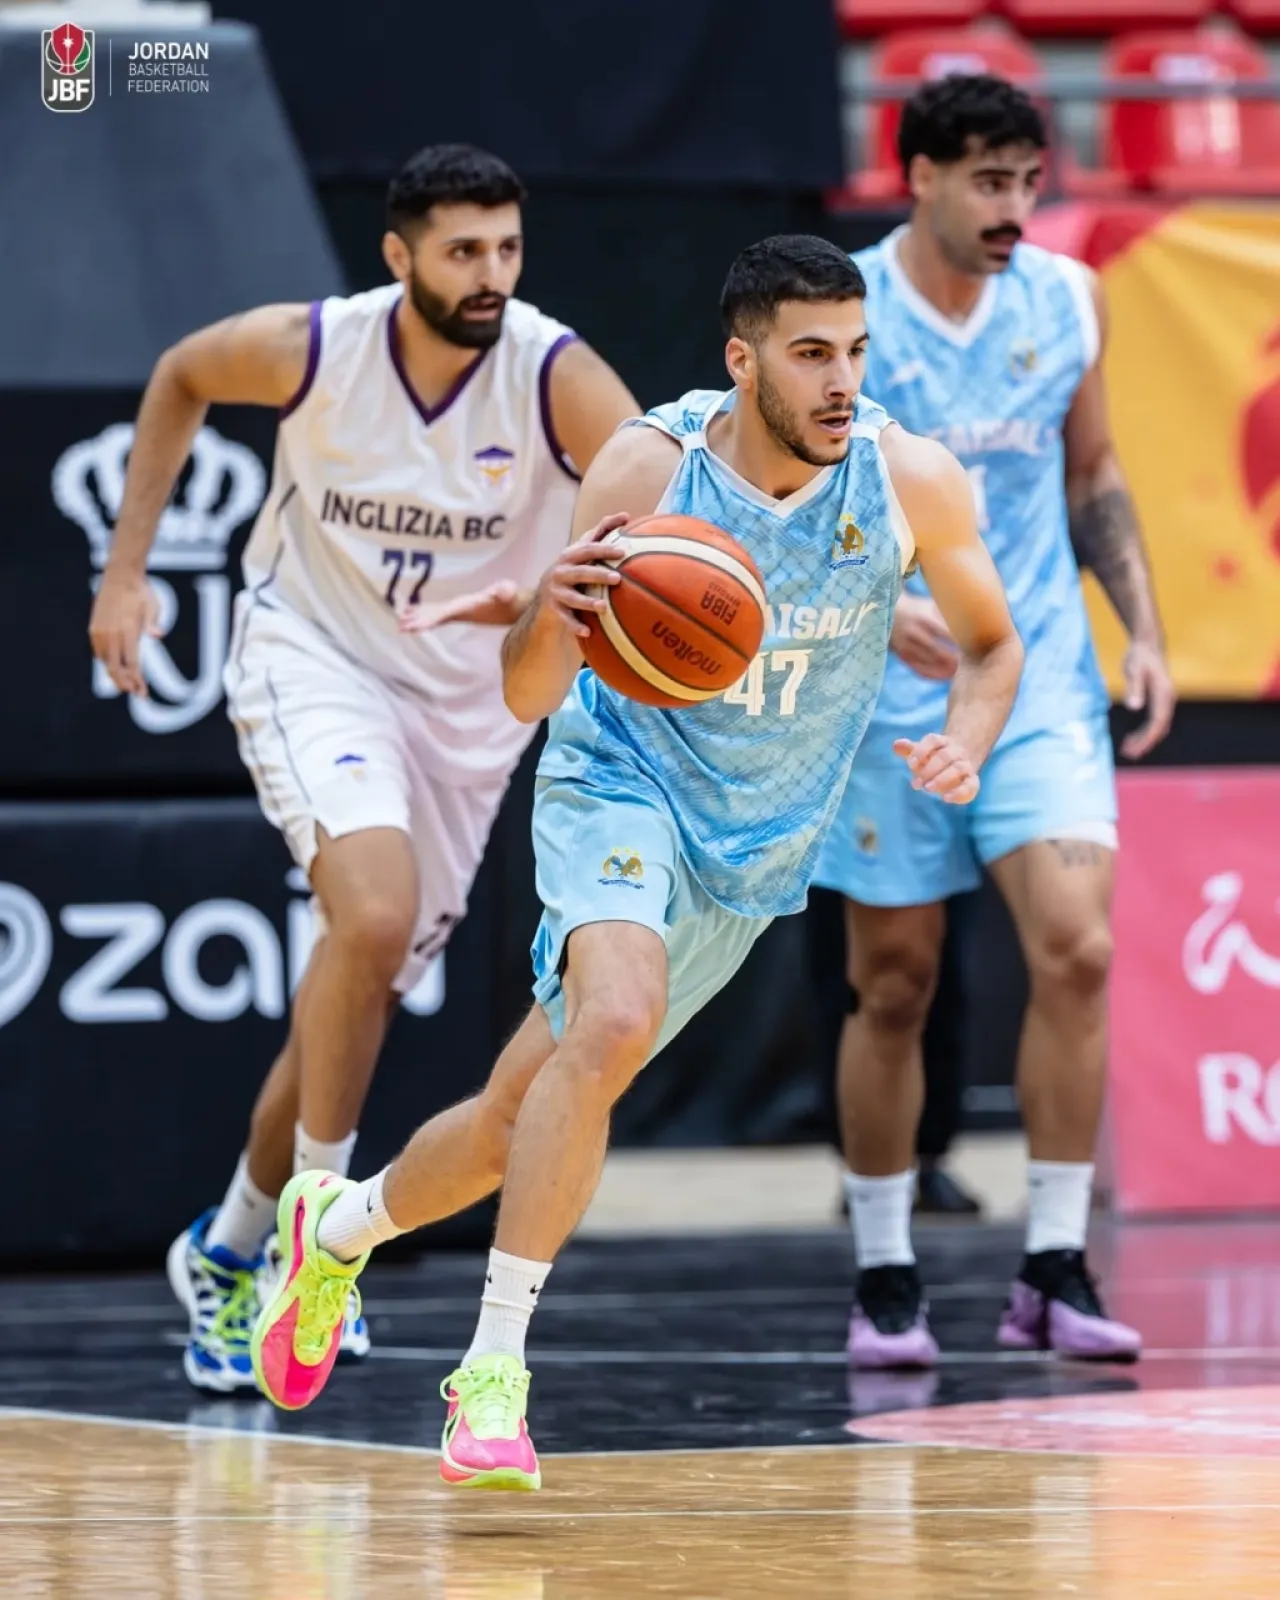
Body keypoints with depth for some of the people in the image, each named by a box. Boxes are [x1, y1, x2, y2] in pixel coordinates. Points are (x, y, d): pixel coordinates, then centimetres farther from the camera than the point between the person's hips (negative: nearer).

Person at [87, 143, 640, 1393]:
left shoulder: (555, 376, -20)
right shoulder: (310, 349, -17)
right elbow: (179, 378, 4)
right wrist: (126, 571, 2)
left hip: (464, 703, 2)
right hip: (312, 661, -2)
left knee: (358, 997, 10)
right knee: (376, 915, -29)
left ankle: (232, 1251, 32)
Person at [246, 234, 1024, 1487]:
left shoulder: (910, 480, -15)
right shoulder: (648, 468, -21)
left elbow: (992, 644, 4)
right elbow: (529, 698, -17)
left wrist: (966, 744, -18)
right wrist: (547, 616, -40)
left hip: (755, 850, 4)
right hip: (624, 785, -4)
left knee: (525, 1118, 10)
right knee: (614, 1020, -33)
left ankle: (337, 1225, 39)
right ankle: (494, 1365, -25)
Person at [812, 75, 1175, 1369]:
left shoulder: (1066, 301, 4)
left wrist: (1141, 628, 7)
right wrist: (876, 603, -24)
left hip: (1039, 682, 2)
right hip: (889, 697, -2)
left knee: (1076, 947, -14)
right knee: (893, 988, 3)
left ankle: (1053, 1274, -8)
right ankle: (883, 1279, 18)